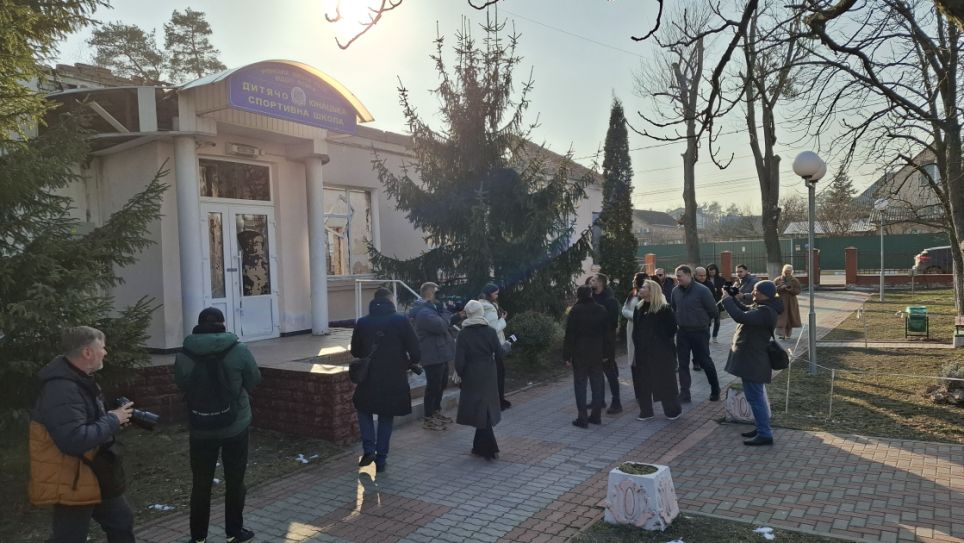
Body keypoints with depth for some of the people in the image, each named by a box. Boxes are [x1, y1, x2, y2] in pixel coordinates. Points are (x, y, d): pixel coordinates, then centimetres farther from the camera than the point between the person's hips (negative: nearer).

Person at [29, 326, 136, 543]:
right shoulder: (62, 389, -27)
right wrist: (113, 421, -23)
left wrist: (113, 418, 0)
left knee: (122, 522, 20)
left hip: (96, 474, 10)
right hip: (72, 482, -10)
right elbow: (74, 440, -35)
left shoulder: (80, 380, 6)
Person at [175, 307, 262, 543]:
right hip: (235, 426, -1)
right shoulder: (239, 350, -13)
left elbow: (181, 386, 6)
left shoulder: (184, 355, -9)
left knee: (201, 484, 13)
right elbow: (254, 381, -1)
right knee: (234, 480, 13)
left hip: (200, 430, 1)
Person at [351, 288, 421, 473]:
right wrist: (412, 363, 11)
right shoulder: (400, 320, -10)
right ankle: (381, 459, 15)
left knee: (364, 410, 24)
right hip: (394, 380, -1)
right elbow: (415, 351, -10)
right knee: (386, 418, 13)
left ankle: (369, 449, 10)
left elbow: (355, 351, 9)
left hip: (369, 378, 1)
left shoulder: (362, 322, -3)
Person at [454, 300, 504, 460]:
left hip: (471, 377, -3)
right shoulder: (490, 331, -5)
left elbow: (459, 360, -12)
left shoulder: (463, 334, -10)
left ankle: (490, 449, 3)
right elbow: (499, 354, -3)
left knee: (479, 411, 5)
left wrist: (461, 374, 5)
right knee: (486, 410, 14)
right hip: (489, 377, 3)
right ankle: (480, 447, 23)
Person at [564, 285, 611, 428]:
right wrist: (605, 353, 13)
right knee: (597, 384, 11)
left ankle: (582, 418, 0)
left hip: (579, 353, -4)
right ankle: (596, 415, 17)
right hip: (597, 353, 4)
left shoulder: (575, 310, -9)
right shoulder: (601, 310, 6)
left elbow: (570, 335, -11)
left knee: (580, 385, 1)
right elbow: (607, 334, 8)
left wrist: (567, 355, -6)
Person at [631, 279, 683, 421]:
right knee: (643, 382, 8)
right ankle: (646, 411, 19)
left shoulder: (664, 309, -12)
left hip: (661, 352, -6)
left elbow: (672, 327, -9)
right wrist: (637, 344, 5)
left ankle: (674, 410, 20)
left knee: (665, 381, 3)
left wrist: (662, 340, -4)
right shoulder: (639, 308, 7)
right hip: (643, 351, 6)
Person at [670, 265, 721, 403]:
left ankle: (715, 390, 24)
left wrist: (703, 322, 4)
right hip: (682, 332, 5)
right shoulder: (676, 291, 0)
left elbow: (713, 310, -8)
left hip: (699, 332, -5)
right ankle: (684, 394, 14)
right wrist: (679, 321, 9)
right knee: (683, 363, 6)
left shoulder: (702, 290, -15)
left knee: (705, 361, 5)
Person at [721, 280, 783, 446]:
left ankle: (765, 435, 1)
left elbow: (741, 317, -35)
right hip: (751, 358, 11)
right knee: (756, 396, 19)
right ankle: (761, 428, 30)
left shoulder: (765, 312, -25)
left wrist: (727, 299, -22)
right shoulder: (762, 307, 9)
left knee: (755, 397, -5)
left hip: (753, 360, -11)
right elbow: (745, 310, 23)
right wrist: (732, 298, 6)